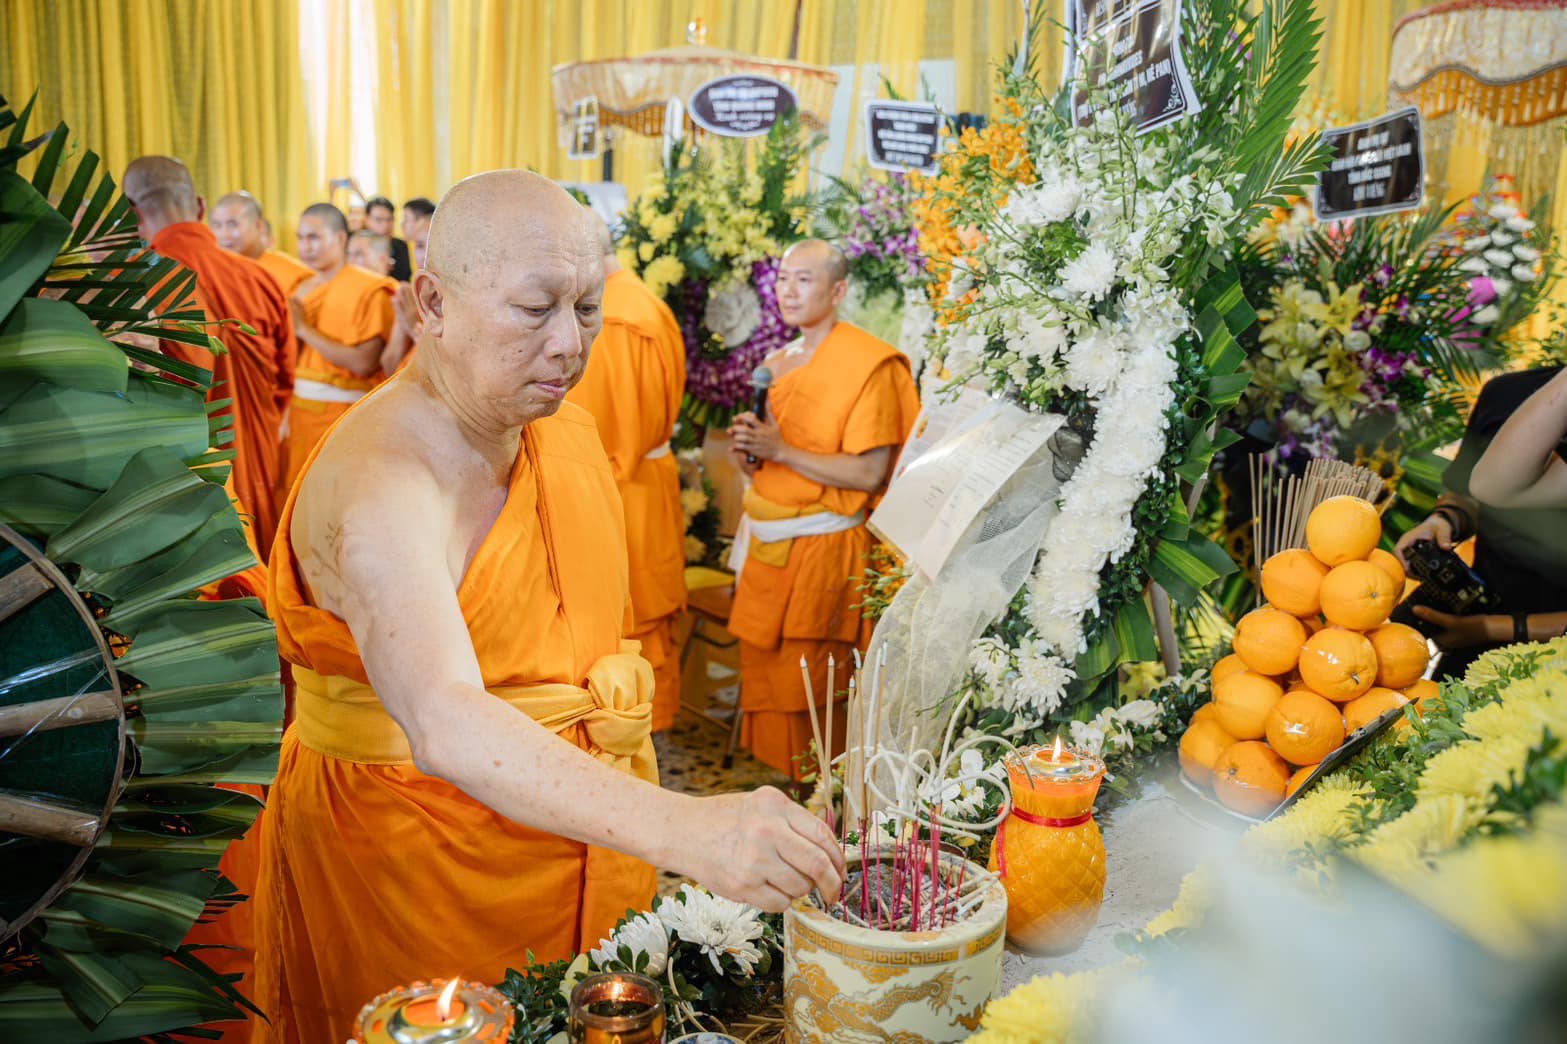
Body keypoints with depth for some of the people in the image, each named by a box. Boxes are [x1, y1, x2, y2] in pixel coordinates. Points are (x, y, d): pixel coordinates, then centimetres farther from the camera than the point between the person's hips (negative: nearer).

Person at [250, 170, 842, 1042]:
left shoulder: (564, 426, -1)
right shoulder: (381, 481, -27)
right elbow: (442, 723, -43)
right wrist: (683, 830, -54)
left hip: (586, 833, 7)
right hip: (414, 858, -7)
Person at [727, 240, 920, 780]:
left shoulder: (867, 365, -9)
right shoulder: (777, 365, 15)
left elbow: (869, 474, -17)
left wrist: (781, 450, -18)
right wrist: (749, 451, 0)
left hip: (822, 547, -7)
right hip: (767, 542, 7)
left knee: (807, 690, -4)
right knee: (761, 673, 11)